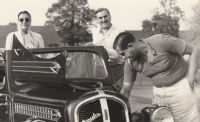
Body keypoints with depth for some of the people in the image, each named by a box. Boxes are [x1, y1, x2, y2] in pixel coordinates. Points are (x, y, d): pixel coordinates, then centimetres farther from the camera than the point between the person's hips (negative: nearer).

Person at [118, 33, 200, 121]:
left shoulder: (161, 41, -23)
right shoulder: (130, 63, -8)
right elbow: (125, 90, -1)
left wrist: (190, 80, -17)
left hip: (180, 88, -4)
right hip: (158, 92, 5)